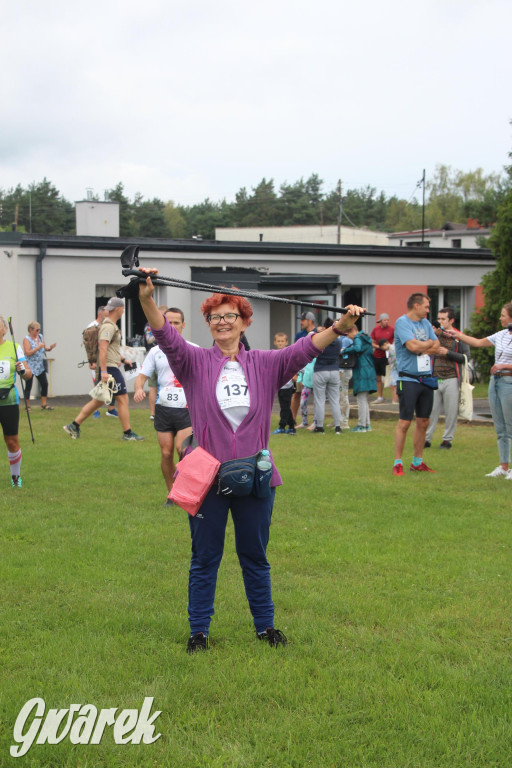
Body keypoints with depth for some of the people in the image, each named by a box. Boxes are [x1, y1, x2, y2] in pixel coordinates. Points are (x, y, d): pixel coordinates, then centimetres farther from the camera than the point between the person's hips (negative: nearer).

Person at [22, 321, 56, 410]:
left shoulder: (40, 336, 9)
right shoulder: (27, 339, -9)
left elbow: (44, 349, 16)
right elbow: (28, 353, -18)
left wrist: (50, 348, -5)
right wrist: (38, 347, -21)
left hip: (40, 366, 6)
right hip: (30, 367, -6)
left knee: (44, 384, 3)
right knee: (29, 386, -1)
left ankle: (44, 404, 12)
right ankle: (27, 406, 8)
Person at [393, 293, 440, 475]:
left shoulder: (425, 323, 14)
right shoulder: (402, 322, -8)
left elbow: (437, 346, 7)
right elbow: (412, 346, -20)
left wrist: (420, 348, -10)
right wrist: (428, 344, -2)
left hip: (426, 378, 7)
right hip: (409, 379, -7)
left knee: (423, 422, 10)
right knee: (404, 422, -7)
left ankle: (417, 462, 19)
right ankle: (397, 463, -1)